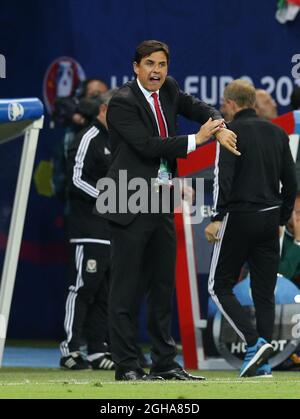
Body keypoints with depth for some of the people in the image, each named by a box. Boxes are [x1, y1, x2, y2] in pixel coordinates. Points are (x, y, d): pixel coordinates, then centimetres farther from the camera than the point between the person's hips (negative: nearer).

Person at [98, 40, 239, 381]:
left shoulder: (168, 91, 9)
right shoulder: (123, 102, -13)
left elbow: (196, 108, 22)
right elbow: (148, 146, -20)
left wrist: (219, 127, 0)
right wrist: (196, 140, -14)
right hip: (131, 205, -8)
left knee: (163, 285, 11)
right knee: (127, 287, -5)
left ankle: (164, 363, 16)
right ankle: (126, 365, -3)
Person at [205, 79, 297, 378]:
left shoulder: (232, 132, -6)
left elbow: (224, 177, -17)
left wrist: (217, 218, -17)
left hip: (239, 217, -6)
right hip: (269, 219, 6)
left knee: (219, 286, 3)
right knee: (264, 293, 7)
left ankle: (254, 343, -14)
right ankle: (262, 364, 3)